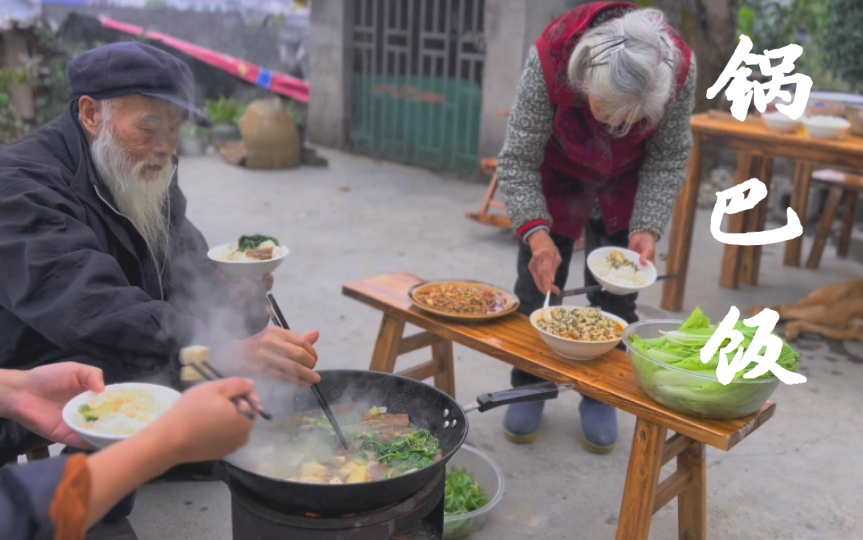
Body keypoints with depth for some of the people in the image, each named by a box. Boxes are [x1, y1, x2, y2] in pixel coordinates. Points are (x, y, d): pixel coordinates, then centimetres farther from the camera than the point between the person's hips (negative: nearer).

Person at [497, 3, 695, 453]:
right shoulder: (549, 60, -37)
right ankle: (530, 388, 21)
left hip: (625, 185, 1)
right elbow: (517, 161, -28)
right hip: (556, 176, -1)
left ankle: (600, 398, 20)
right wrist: (536, 233, -40)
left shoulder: (679, 69, -31)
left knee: (615, 292, 0)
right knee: (540, 281, 0)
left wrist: (648, 228, -26)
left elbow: (668, 159, -15)